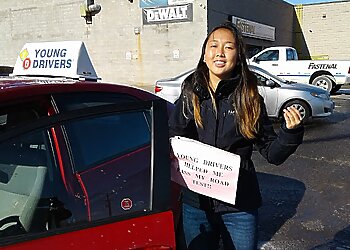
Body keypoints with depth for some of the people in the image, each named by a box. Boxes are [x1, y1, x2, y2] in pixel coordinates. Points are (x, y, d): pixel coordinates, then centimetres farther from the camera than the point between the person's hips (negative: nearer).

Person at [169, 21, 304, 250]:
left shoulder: (250, 100, -6)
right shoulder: (189, 97, -3)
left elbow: (272, 154, -3)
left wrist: (291, 132, -20)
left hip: (240, 207, -1)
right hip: (195, 203, 1)